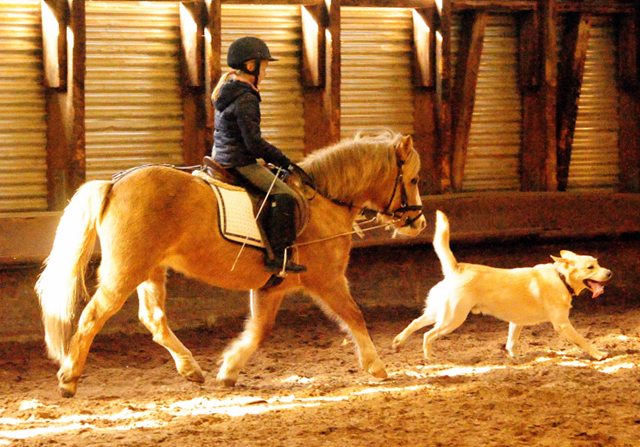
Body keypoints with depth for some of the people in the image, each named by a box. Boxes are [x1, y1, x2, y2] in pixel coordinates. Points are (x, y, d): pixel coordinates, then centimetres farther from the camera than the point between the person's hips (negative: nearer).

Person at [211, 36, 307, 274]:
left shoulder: (227, 92, 14)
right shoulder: (246, 99, -18)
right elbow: (253, 142, -22)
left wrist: (273, 158, 20)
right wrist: (281, 159, -10)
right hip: (241, 162, -11)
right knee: (284, 194, -18)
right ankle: (277, 257, -23)